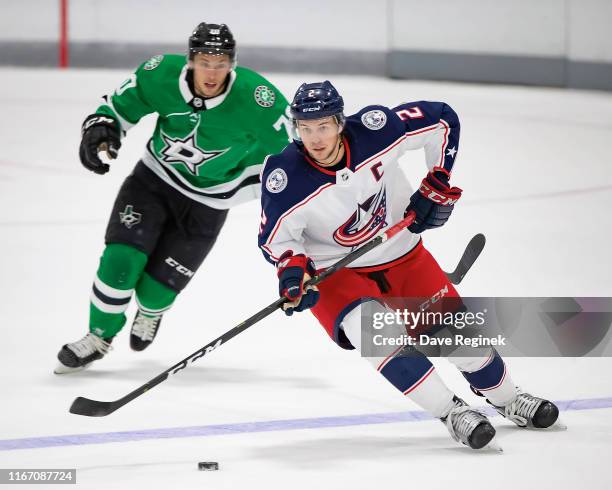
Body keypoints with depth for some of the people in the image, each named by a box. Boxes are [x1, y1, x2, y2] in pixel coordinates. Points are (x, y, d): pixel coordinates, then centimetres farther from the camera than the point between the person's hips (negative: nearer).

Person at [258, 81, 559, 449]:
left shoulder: (374, 130, -23)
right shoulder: (285, 175, -26)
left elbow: (443, 120, -9)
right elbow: (276, 237, -14)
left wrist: (438, 187, -9)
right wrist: (292, 270, -33)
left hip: (402, 254, 2)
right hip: (336, 271, -2)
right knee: (372, 330, -30)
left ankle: (508, 399, 32)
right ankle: (452, 413, -21)